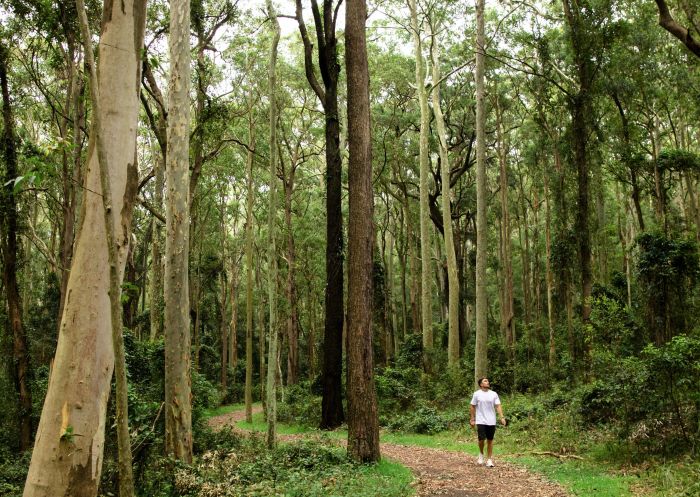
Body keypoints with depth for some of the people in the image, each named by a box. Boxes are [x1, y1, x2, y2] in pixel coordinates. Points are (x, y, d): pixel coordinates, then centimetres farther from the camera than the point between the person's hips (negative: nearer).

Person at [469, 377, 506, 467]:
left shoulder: (494, 394, 4)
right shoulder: (477, 394, -1)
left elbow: (498, 406, 0)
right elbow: (472, 407, 3)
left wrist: (502, 417, -11)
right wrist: (472, 419, 2)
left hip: (491, 421, 2)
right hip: (481, 421, -2)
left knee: (490, 440, 6)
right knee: (481, 439, -8)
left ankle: (489, 460, 14)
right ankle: (481, 454, 21)